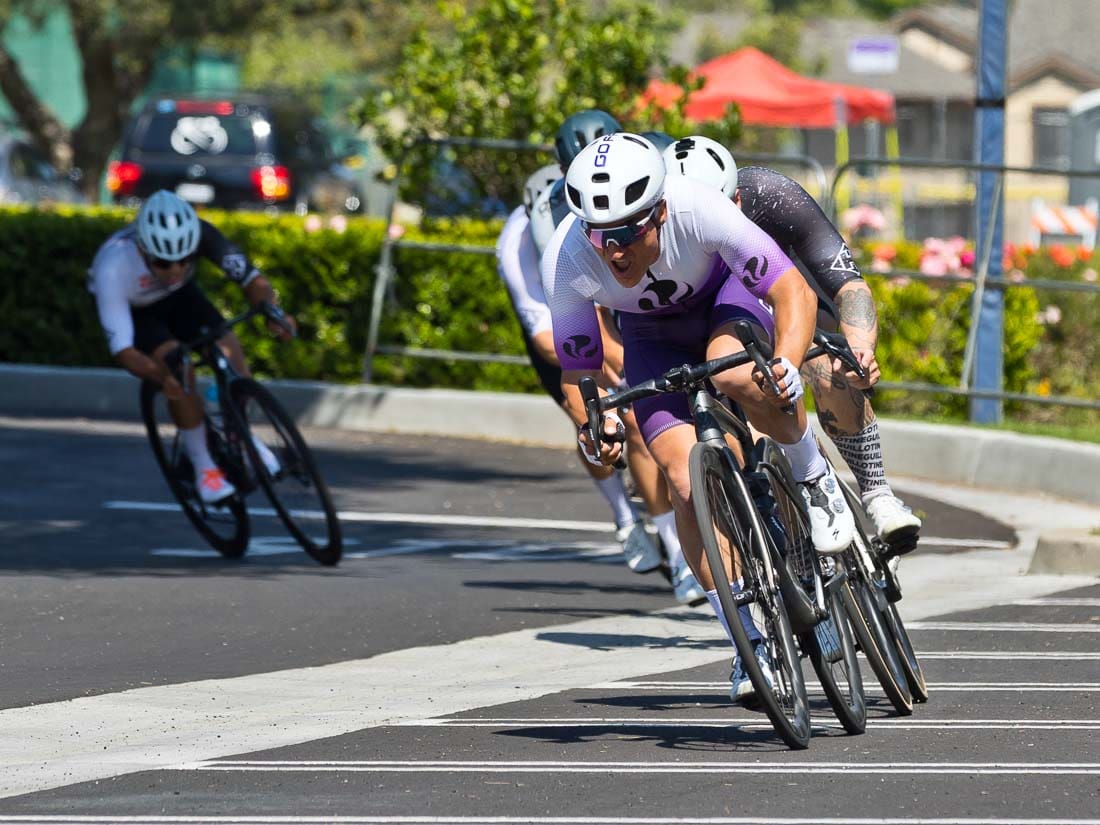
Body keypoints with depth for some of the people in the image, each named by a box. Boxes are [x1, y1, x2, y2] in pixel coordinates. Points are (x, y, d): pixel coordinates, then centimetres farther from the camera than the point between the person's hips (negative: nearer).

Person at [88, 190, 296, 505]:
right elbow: (123, 350, -40)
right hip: (131, 309, -3)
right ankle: (203, 466, -11)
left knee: (228, 350, -20)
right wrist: (162, 377, -59)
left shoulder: (199, 234, -35)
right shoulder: (112, 266, -42)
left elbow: (251, 278, -27)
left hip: (177, 296, 3)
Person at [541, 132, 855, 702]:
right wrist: (590, 425, -37)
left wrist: (786, 365, -53)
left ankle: (815, 479, -9)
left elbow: (795, 293, -35)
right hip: (654, 339, 2)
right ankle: (751, 641, -2)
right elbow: (577, 374, -16)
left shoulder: (698, 211, -38)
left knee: (737, 377, -38)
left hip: (726, 295, -2)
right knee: (688, 482, -17)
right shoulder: (565, 264, -31)